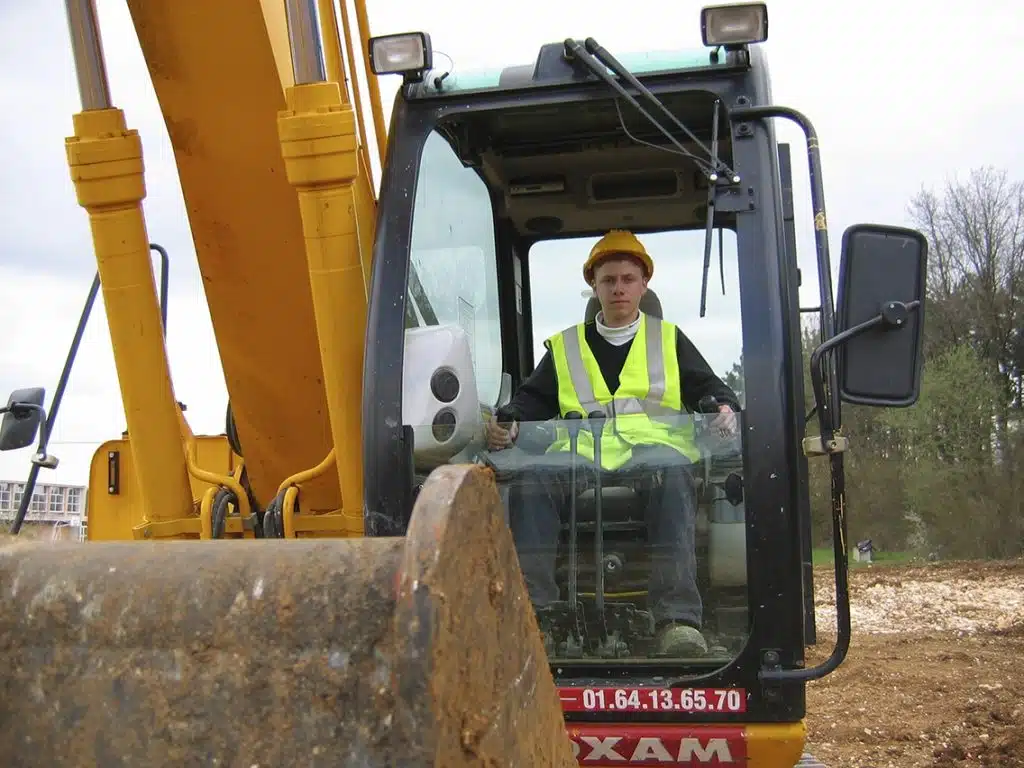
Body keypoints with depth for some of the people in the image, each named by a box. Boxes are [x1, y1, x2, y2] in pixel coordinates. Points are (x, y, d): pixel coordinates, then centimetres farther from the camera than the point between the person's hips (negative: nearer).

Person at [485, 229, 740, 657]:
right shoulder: (564, 347, 28)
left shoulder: (669, 340, 26)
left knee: (673, 473, -39)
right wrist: (507, 423, -4)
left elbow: (710, 390, 19)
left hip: (653, 452, -1)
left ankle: (677, 618, -46)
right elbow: (532, 400, 19)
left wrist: (724, 409, -6)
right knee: (532, 477, -33)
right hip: (578, 458, 2)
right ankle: (531, 609, -36)